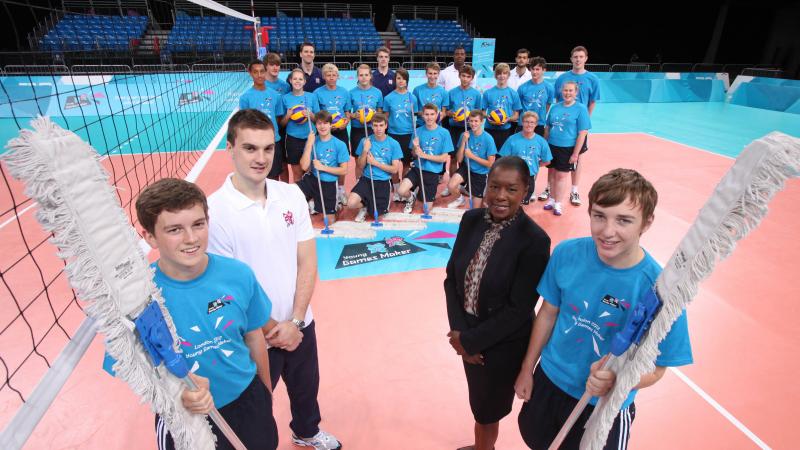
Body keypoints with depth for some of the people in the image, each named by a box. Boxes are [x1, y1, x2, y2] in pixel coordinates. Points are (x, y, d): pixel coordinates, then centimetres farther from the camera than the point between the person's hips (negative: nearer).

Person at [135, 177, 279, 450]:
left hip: (250, 401, 2)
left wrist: (267, 392, 11)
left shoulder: (238, 275, -16)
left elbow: (254, 337, -2)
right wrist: (176, 391, -31)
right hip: (185, 422, -2)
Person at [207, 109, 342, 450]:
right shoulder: (213, 211, -19)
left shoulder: (292, 195, -6)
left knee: (306, 390, 27)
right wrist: (269, 330, -11)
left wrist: (295, 322, -12)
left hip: (299, 325, 5)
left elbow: (307, 261, -5)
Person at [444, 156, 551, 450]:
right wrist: (459, 332, -10)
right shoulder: (471, 219, -7)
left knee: (487, 409, 20)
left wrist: (470, 340, -14)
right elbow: (452, 277, -3)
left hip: (504, 344, -4)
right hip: (468, 335, 5)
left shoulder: (535, 240, -23)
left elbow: (519, 309, -20)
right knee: (480, 403, 27)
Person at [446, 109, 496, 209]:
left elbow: (491, 164, -16)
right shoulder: (465, 135, -10)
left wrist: (472, 156, -20)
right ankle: (460, 197, 7)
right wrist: (463, 141, -21)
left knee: (476, 209, 3)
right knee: (451, 186, -28)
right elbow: (459, 160, -10)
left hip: (480, 173, -2)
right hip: (466, 168, 2)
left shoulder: (488, 139, -18)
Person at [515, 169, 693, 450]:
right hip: (547, 381, 3)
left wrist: (615, 381, -36)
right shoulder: (566, 253, -17)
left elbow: (656, 367, -15)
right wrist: (527, 369, 5)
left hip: (606, 407, -3)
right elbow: (548, 313, -3)